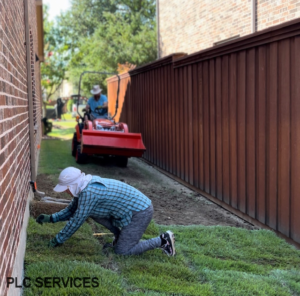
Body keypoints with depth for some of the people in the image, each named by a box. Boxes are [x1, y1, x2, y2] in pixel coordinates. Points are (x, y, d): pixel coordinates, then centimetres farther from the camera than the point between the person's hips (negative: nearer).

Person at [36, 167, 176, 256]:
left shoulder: (88, 192, -23)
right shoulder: (83, 187, 6)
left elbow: (76, 221, -16)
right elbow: (71, 210, 19)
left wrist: (58, 240, -5)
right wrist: (51, 218, 9)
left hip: (141, 212, -10)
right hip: (134, 207, 10)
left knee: (122, 251, -7)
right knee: (92, 211, 7)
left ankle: (162, 240, -1)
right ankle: (120, 237, 16)